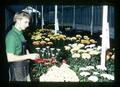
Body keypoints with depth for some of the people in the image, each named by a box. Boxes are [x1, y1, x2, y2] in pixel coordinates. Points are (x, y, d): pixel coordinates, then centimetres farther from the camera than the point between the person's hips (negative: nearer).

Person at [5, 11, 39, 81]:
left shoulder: (20, 33, 4)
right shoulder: (12, 36, -21)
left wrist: (30, 55, 2)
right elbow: (10, 58, -24)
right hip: (17, 71, -8)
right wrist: (28, 56, -22)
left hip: (24, 68, 8)